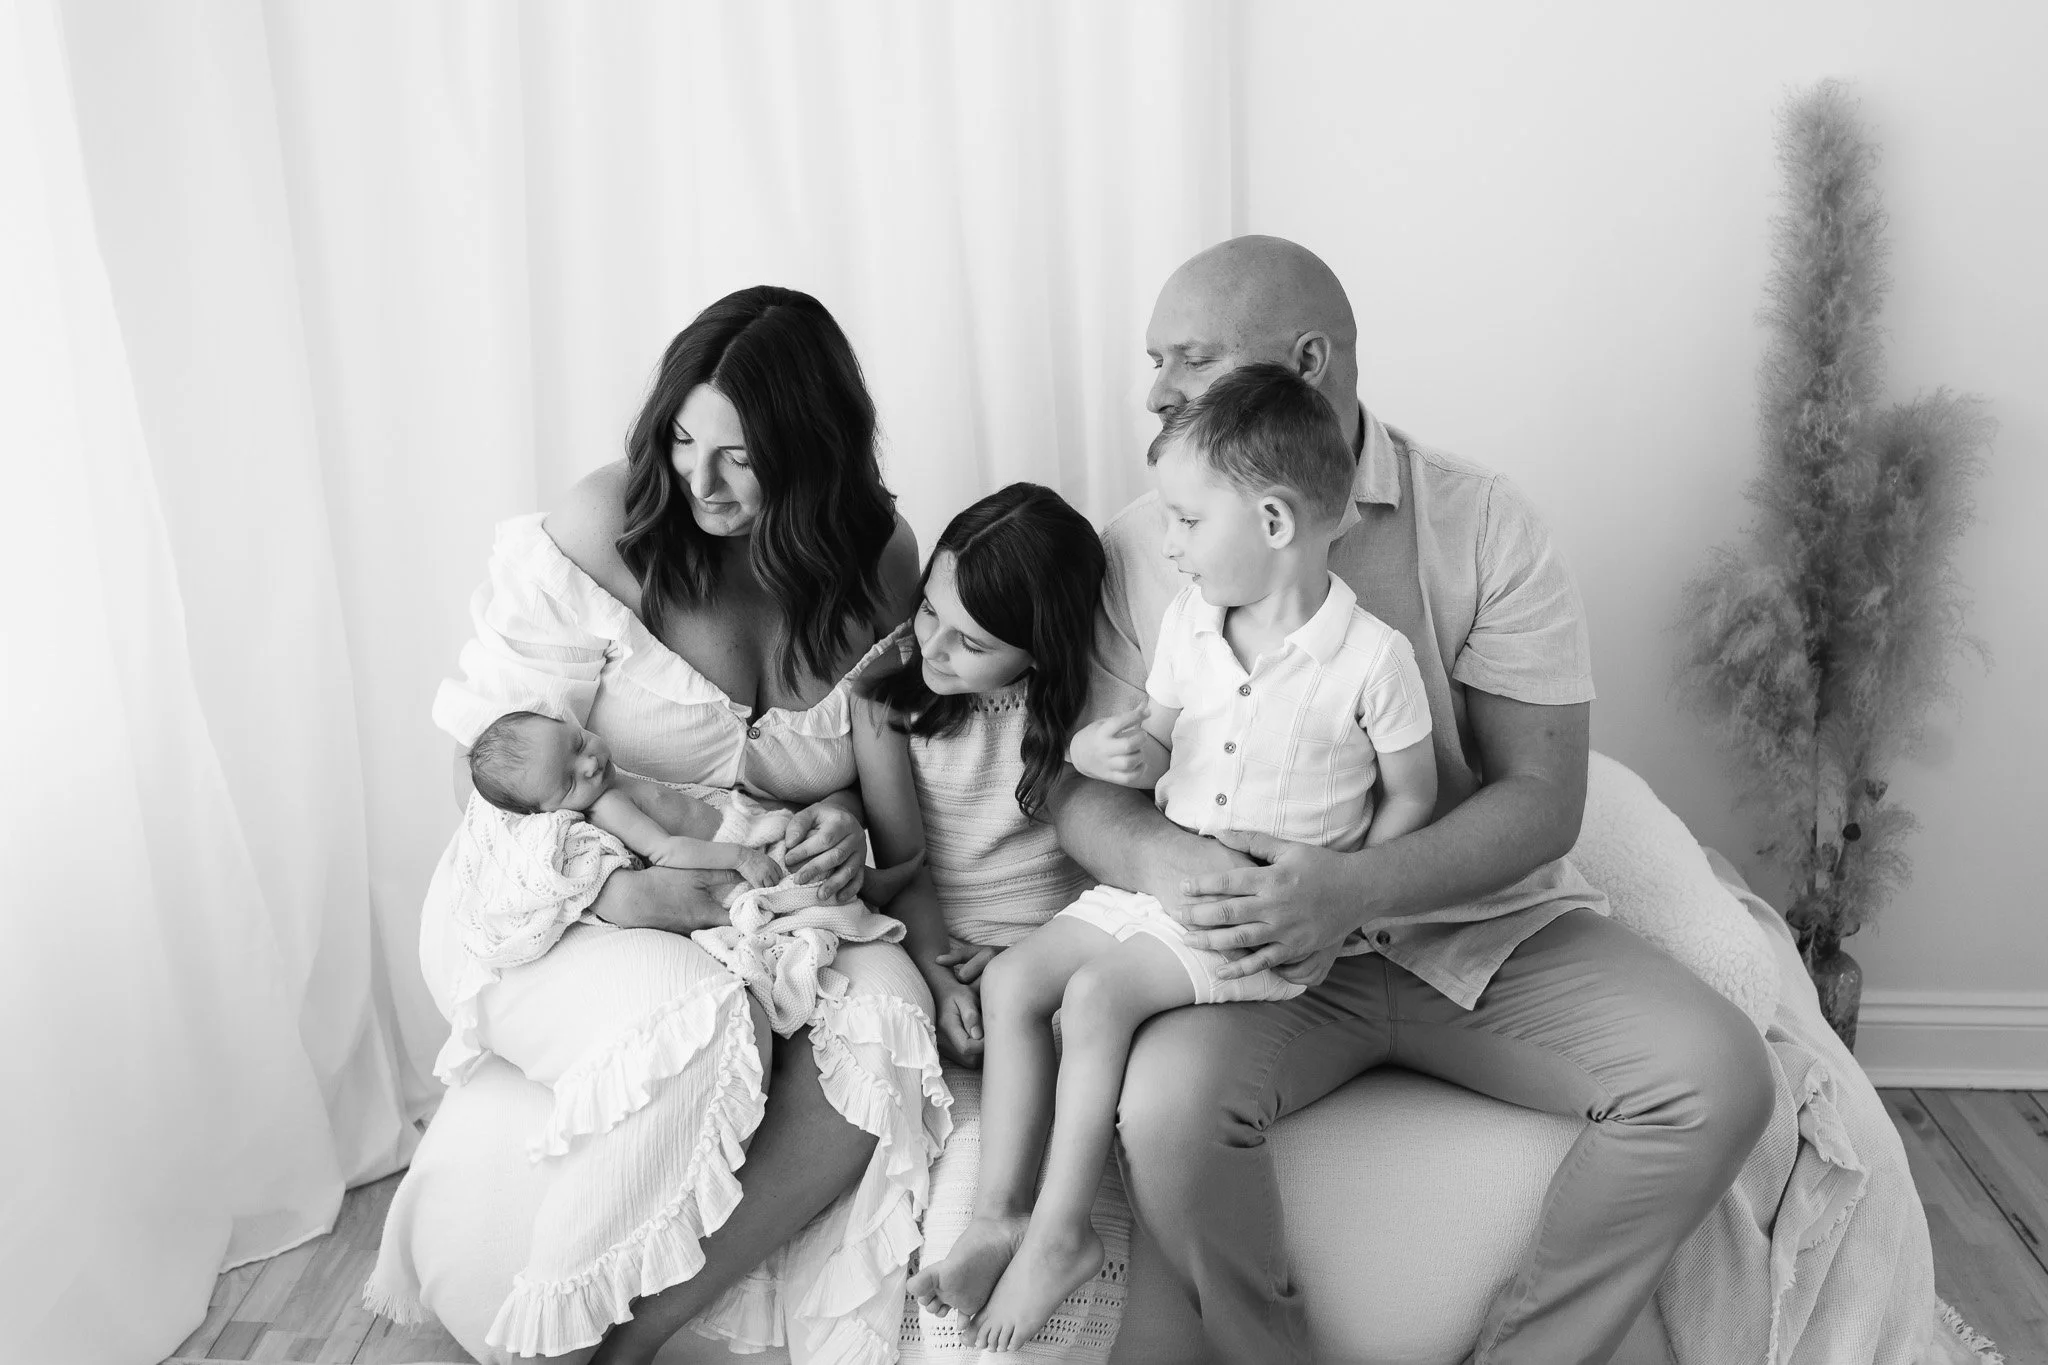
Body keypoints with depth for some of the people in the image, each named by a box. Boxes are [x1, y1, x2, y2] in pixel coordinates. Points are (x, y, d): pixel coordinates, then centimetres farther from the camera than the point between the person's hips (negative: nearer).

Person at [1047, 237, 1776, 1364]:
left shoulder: (1485, 526, -5)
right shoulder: (1136, 550, -1)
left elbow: (1542, 796, -9)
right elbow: (1080, 783, 0)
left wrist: (1356, 886, -26)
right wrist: (1160, 860, -24)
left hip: (1485, 921, 1)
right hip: (1250, 937, 0)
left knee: (1718, 1078, -18)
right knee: (1166, 1102, -30)